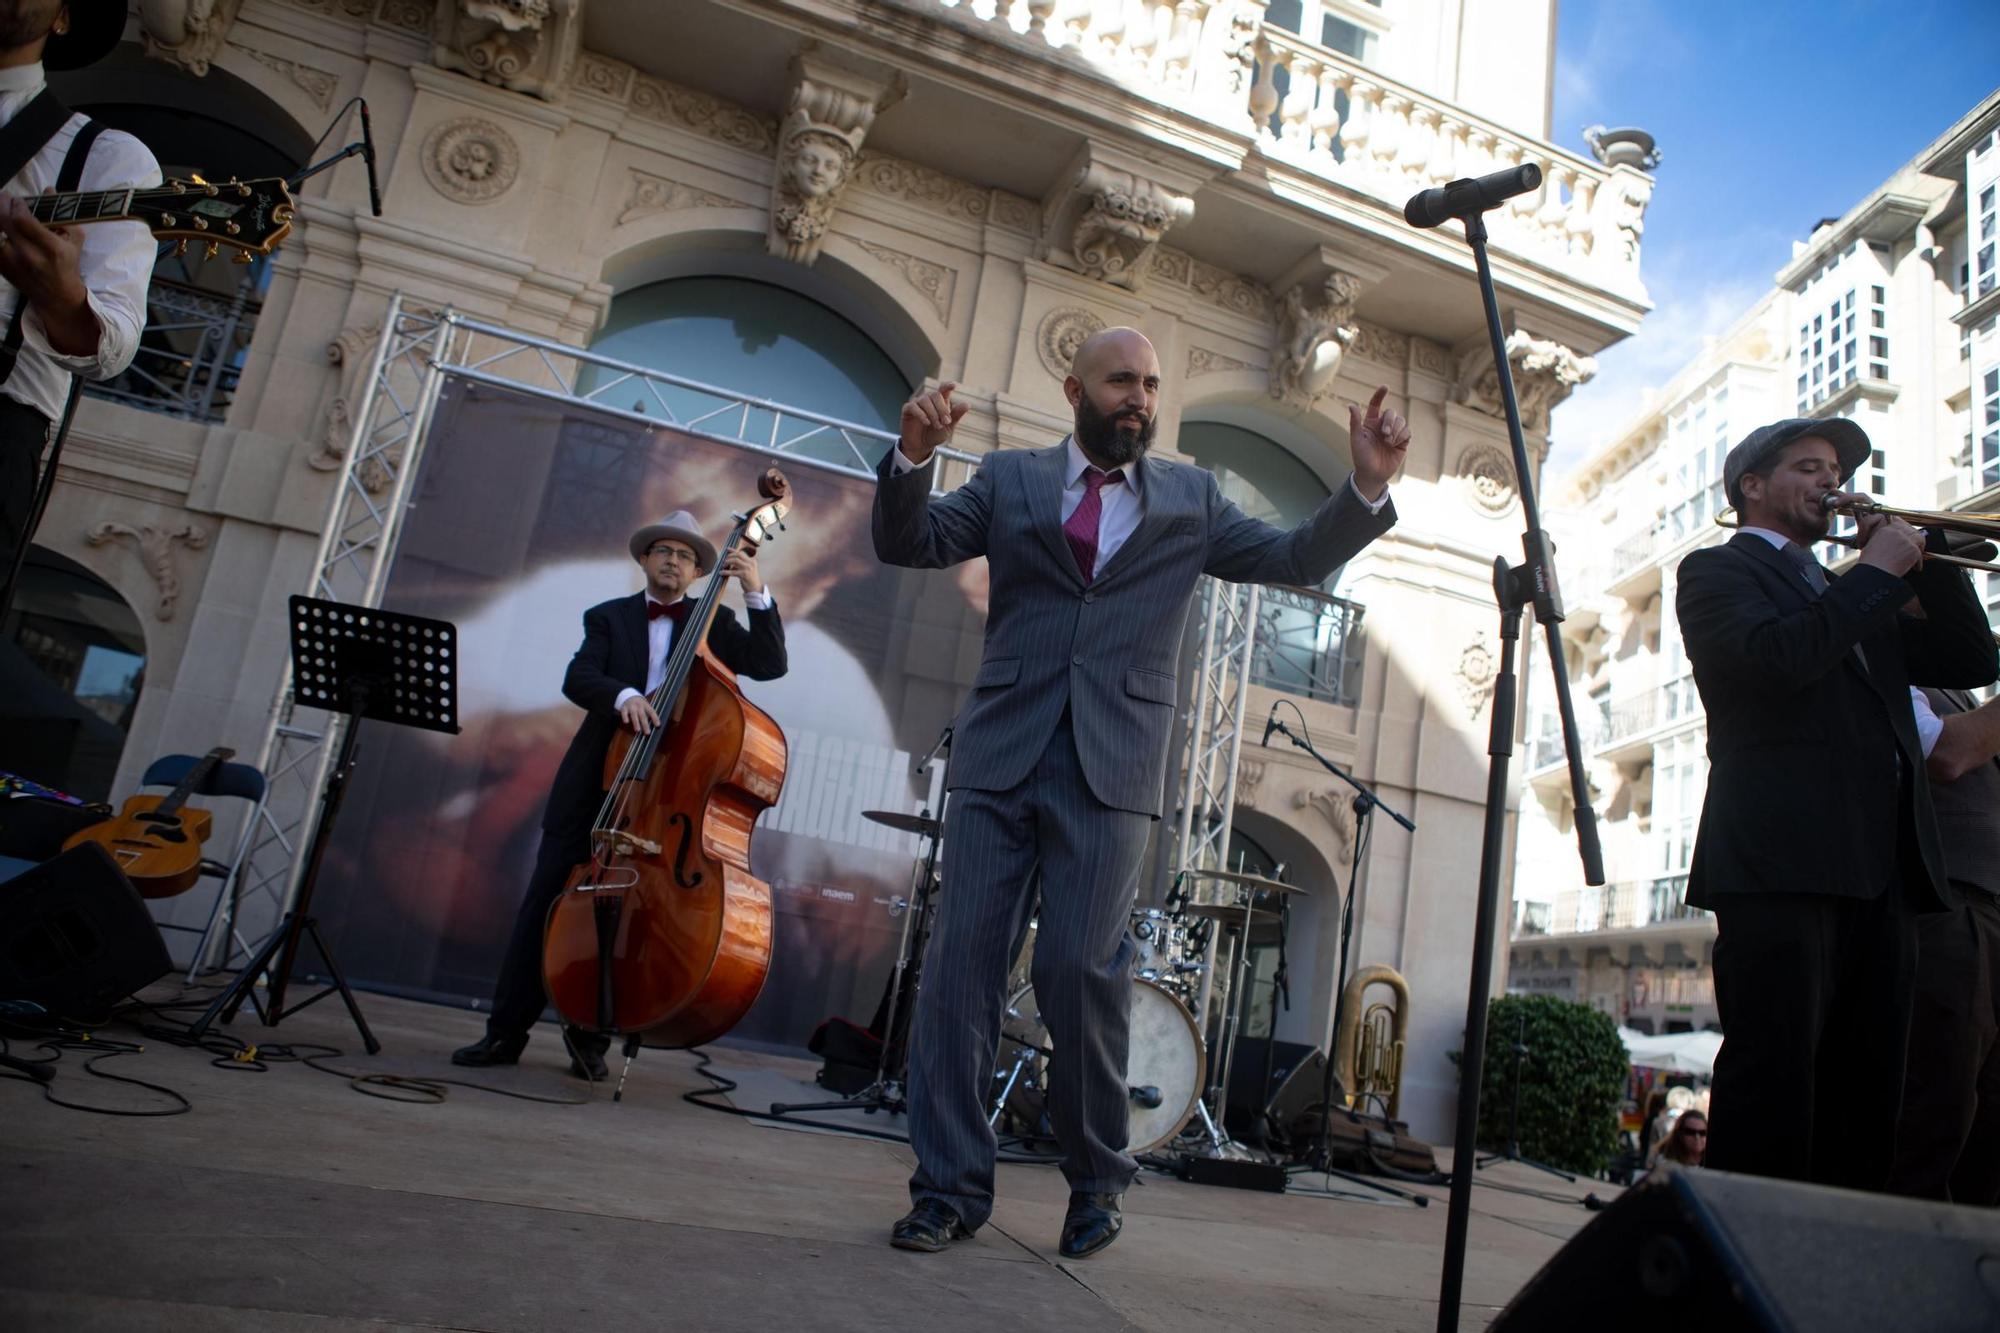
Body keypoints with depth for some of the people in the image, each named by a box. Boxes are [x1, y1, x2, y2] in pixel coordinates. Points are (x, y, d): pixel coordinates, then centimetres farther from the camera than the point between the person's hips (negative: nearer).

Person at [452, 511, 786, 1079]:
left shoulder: (713, 623, 11)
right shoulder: (609, 617, 12)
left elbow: (769, 664, -3)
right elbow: (578, 678, -4)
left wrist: (756, 593, -14)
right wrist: (623, 695, -25)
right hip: (594, 784, 1)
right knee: (545, 907, 2)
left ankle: (591, 1038, 15)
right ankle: (506, 1031, 12)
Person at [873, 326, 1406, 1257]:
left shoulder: (1190, 498, 16)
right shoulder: (1010, 479, 14)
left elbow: (1297, 559, 11)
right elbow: (908, 543, 6)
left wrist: (1368, 486, -5)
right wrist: (914, 455, -13)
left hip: (1111, 763, -1)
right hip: (1000, 753, 1)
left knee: (1078, 966, -9)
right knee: (961, 961, -2)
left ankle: (1096, 1181, 14)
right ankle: (950, 1186, 11)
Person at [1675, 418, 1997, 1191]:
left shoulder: (1857, 600, 30)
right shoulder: (1718, 571, 7)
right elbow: (1775, 656, -13)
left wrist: (1924, 559, 11)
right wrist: (1879, 570, -4)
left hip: (1881, 868, 8)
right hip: (1782, 862, -8)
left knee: (1867, 1093, 6)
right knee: (1773, 1081, -10)